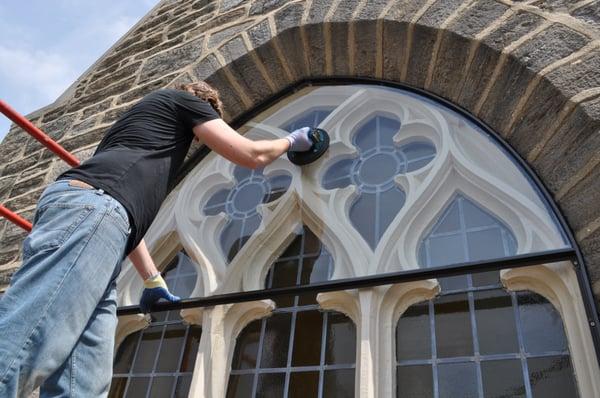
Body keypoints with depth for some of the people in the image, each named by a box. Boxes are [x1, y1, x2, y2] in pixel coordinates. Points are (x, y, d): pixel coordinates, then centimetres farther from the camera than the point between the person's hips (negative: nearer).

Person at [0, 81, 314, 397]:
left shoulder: (148, 118, 41)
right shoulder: (184, 99, 20)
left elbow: (128, 215, 38)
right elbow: (251, 155, 16)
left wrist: (153, 280, 39)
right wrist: (291, 141, 37)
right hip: (90, 205, -9)